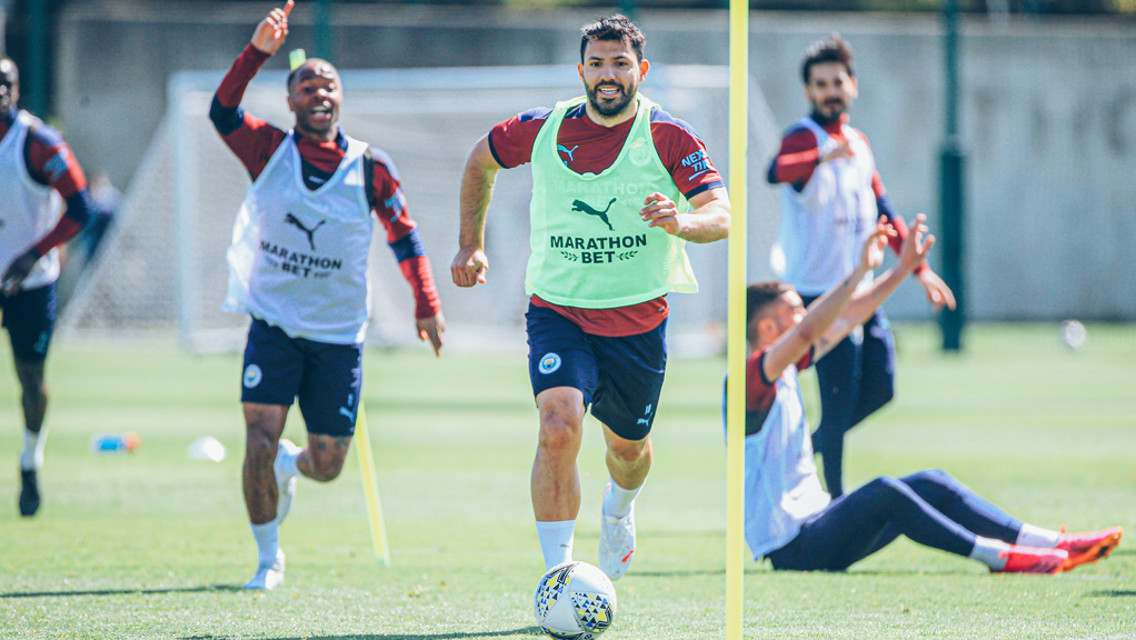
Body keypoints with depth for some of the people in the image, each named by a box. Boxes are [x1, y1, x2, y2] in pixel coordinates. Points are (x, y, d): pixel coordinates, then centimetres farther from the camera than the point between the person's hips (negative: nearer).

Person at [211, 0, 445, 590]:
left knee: (327, 464, 6)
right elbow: (223, 111, -20)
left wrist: (427, 306, 1)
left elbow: (404, 237, 8)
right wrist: (258, 51, -32)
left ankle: (288, 465, 44)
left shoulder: (369, 169, -2)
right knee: (259, 442, -15)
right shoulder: (270, 151, -4)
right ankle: (268, 558, 5)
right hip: (273, 321, -1)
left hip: (339, 334, 1)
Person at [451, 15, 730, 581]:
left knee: (628, 447, 18)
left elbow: (721, 216, -19)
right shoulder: (541, 130, -4)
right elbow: (480, 160, 17)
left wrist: (680, 222, -41)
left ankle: (618, 510, 55)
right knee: (559, 428, -24)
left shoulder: (670, 139, -10)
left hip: (638, 319, 1)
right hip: (557, 313, -1)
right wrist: (471, 245, 16)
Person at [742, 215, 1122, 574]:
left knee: (932, 485, 3)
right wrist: (861, 271, -37)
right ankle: (995, 555, -24)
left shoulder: (786, 371, 13)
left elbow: (846, 320, 19)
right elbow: (806, 332, -33)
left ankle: (1053, 543, -1)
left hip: (815, 522, 10)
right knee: (883, 492, -30)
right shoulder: (750, 379, -16)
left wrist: (904, 269, 14)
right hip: (791, 549, -10)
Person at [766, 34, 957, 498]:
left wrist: (920, 269, 19)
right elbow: (778, 171, -36)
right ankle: (835, 501, -2)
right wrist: (826, 156, -56)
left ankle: (807, 449, 24)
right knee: (840, 400, -9)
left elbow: (882, 212, 22)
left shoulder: (856, 143, 13)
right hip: (820, 291, -8)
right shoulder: (804, 137, -12)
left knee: (879, 387, 8)